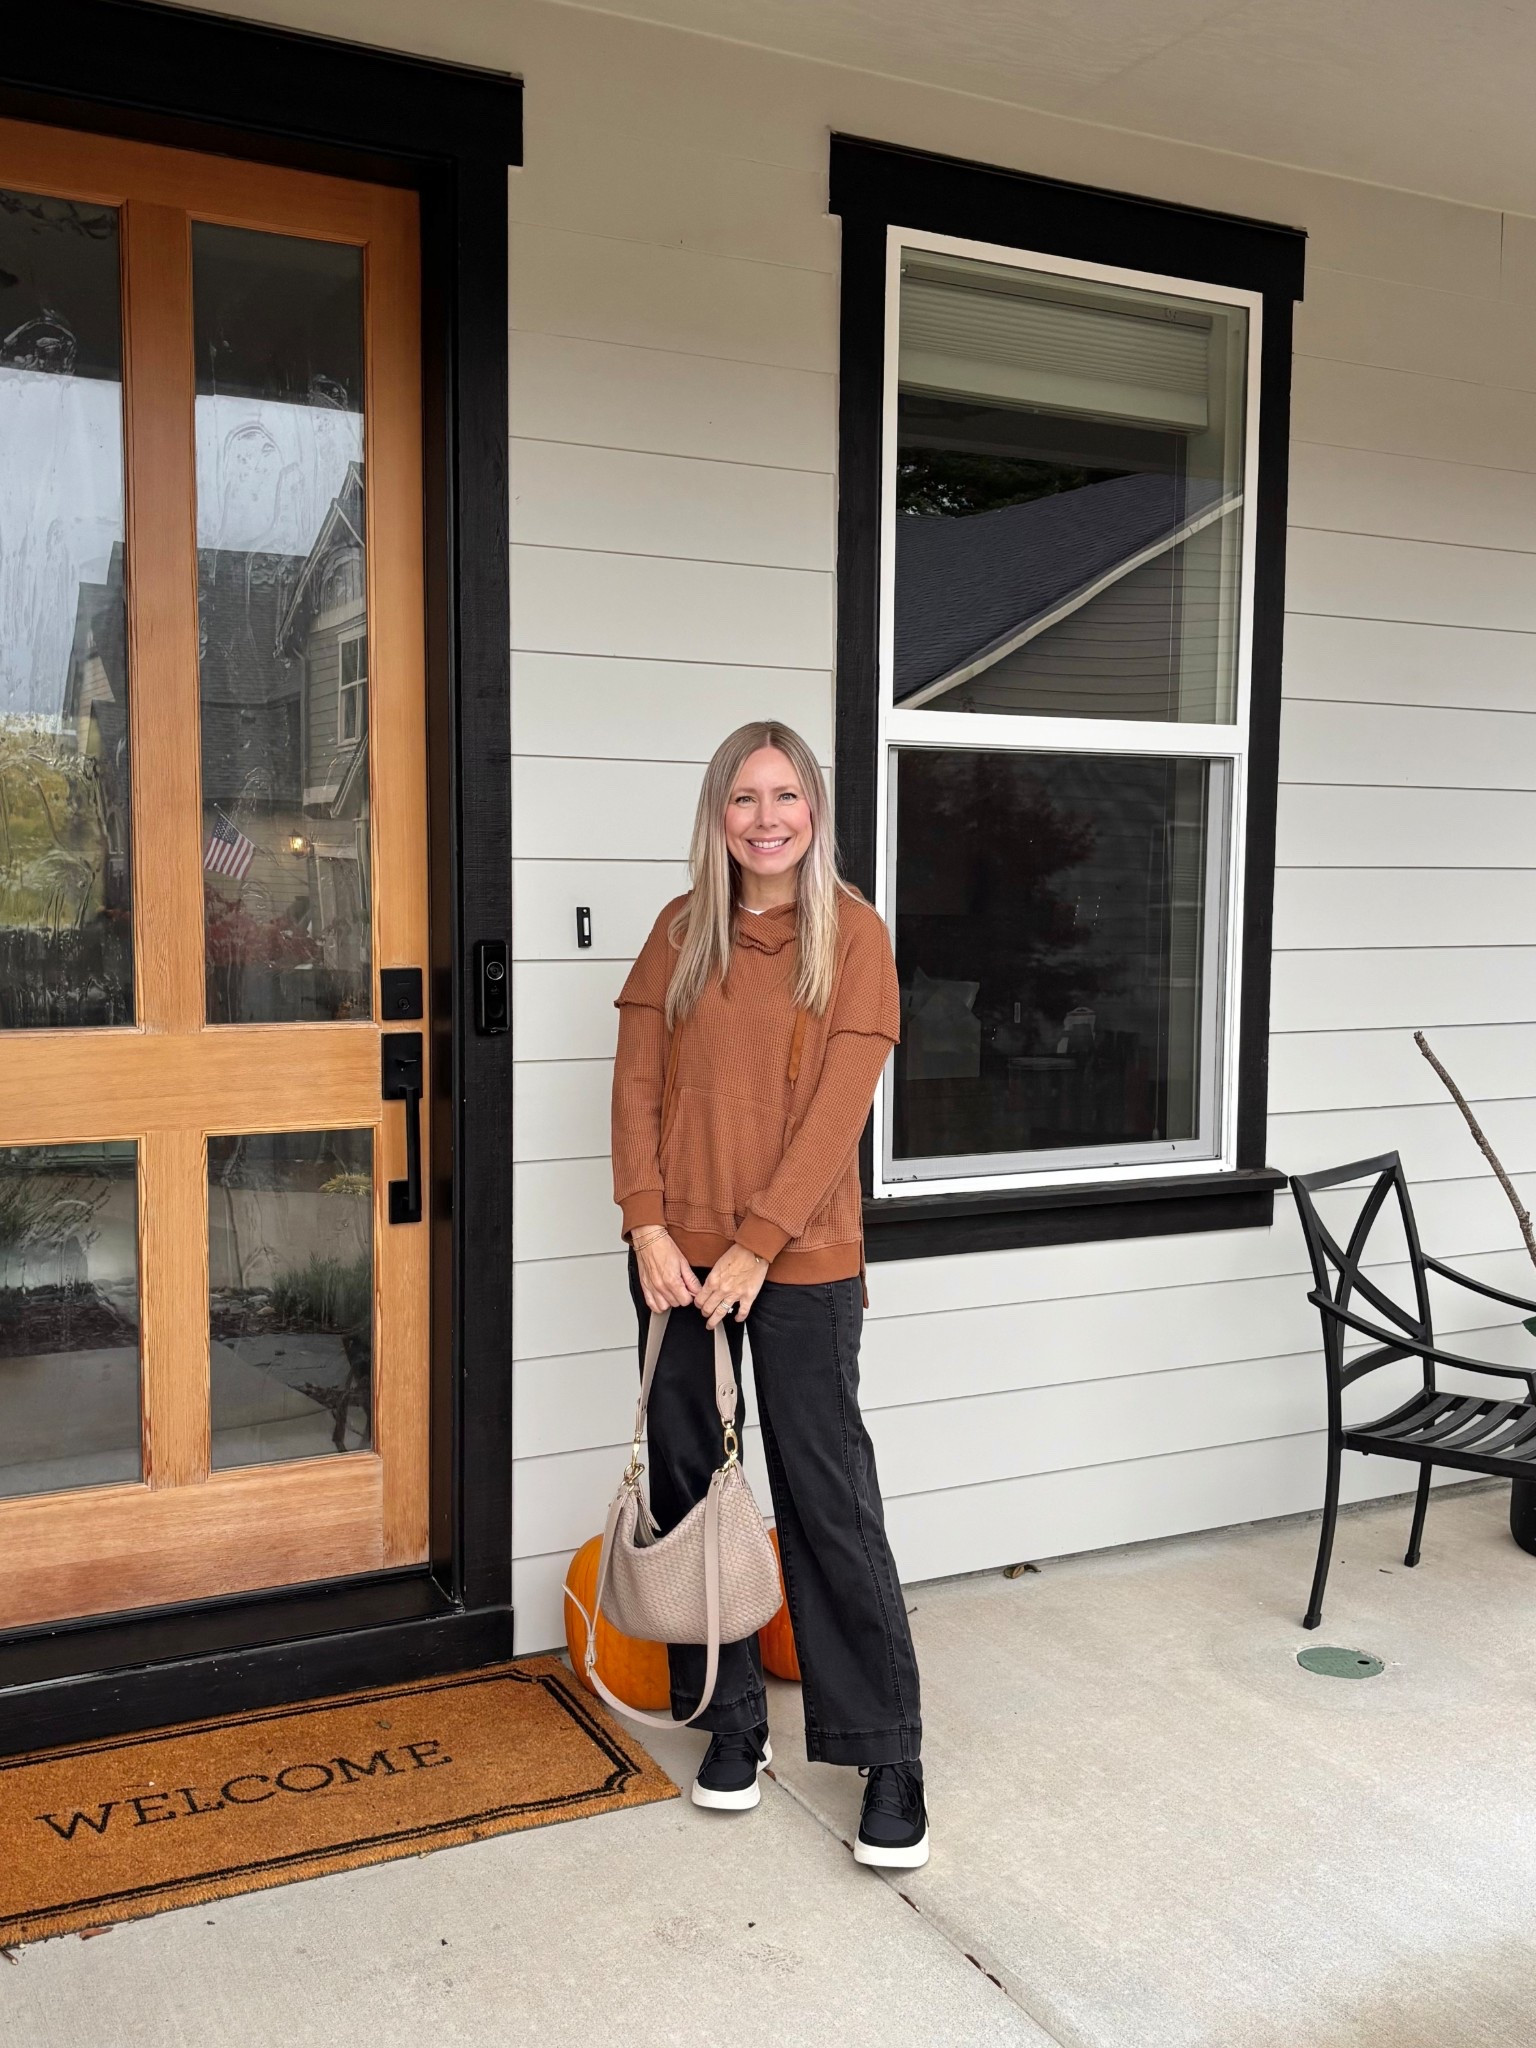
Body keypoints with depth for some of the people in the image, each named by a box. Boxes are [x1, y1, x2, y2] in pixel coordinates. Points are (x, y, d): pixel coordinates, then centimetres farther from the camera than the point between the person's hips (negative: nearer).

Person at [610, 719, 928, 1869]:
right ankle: (732, 1720, 26)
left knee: (830, 1499, -1)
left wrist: (757, 1246, -15)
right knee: (689, 1486, 10)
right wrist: (648, 1226, -8)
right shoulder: (681, 932, 6)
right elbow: (638, 1083, 3)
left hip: (802, 1262, -4)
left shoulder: (854, 934, -4)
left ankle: (889, 1755, 12)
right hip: (679, 1257, 4)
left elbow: (838, 1107, -10)